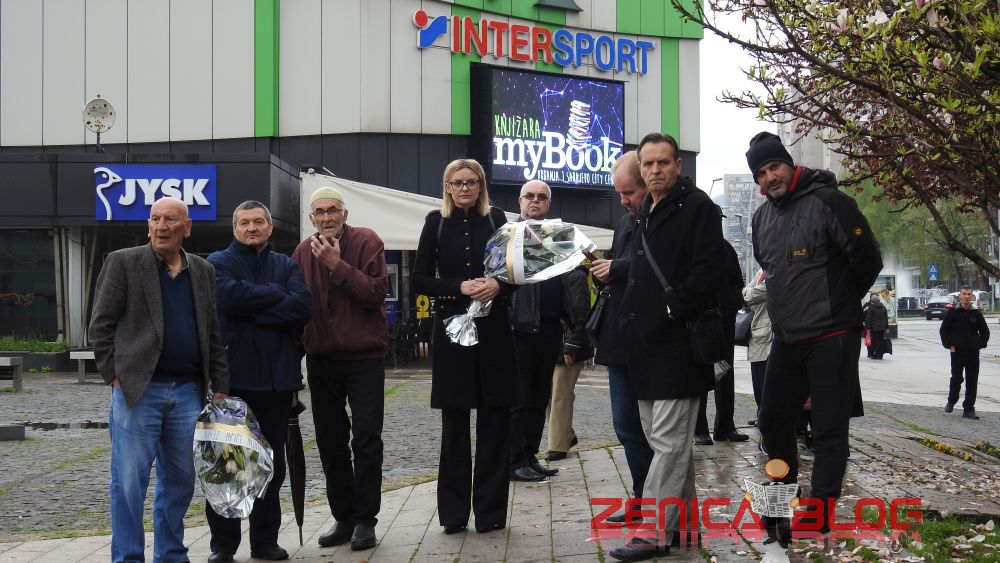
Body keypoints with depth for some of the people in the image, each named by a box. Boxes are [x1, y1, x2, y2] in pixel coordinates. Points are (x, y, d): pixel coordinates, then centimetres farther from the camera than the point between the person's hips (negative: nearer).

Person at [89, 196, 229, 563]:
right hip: (137, 389, -4)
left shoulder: (203, 271, 13)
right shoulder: (123, 263, 1)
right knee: (129, 481, -2)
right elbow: (101, 326, 0)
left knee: (181, 480, 9)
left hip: (188, 391, 4)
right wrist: (115, 376, -7)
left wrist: (220, 386, 8)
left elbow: (214, 334, 14)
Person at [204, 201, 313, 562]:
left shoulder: (286, 265, 11)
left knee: (272, 463, 9)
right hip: (231, 375, -3)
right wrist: (277, 294, -8)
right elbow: (231, 296, -18)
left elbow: (303, 305, -7)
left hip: (277, 376, 3)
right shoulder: (218, 263, 3)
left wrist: (253, 313, -13)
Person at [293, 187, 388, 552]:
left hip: (364, 357, -4)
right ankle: (343, 518, 18)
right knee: (330, 443, 8)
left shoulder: (367, 242, -7)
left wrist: (337, 265, -20)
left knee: (366, 439, -4)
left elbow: (376, 292, -18)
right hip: (321, 360, 4)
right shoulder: (304, 251, 4)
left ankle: (365, 519, 4)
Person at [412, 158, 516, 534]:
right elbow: (420, 280, 2)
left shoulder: (497, 220, 7)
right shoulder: (436, 222, 4)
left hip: (494, 330, 1)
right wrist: (460, 287, -13)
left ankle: (490, 510, 9)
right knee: (454, 421, 3)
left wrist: (498, 285, -14)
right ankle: (454, 511, 11)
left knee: (494, 419, 1)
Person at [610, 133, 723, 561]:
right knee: (665, 438, 14)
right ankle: (682, 520, 23)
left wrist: (670, 312, -19)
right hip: (647, 342, 9)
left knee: (669, 441, -7)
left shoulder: (696, 207, -7)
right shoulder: (645, 214, 19)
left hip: (678, 341, -9)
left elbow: (706, 270, -17)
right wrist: (632, 319, 15)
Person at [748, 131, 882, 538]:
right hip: (785, 339, 8)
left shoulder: (826, 201, -13)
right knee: (772, 421, 15)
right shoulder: (762, 216, 10)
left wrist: (839, 304, 3)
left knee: (829, 431, -2)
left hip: (831, 339, -8)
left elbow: (867, 260, -10)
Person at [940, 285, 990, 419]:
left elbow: (985, 331, 12)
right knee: (956, 379, 5)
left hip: (973, 353, 2)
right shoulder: (952, 313, -2)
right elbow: (944, 330, 3)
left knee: (972, 382, 1)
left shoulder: (976, 313, 4)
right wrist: (949, 345, -5)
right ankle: (951, 402, 29)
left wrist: (980, 345, 1)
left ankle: (969, 410, 7)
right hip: (957, 352, -2)